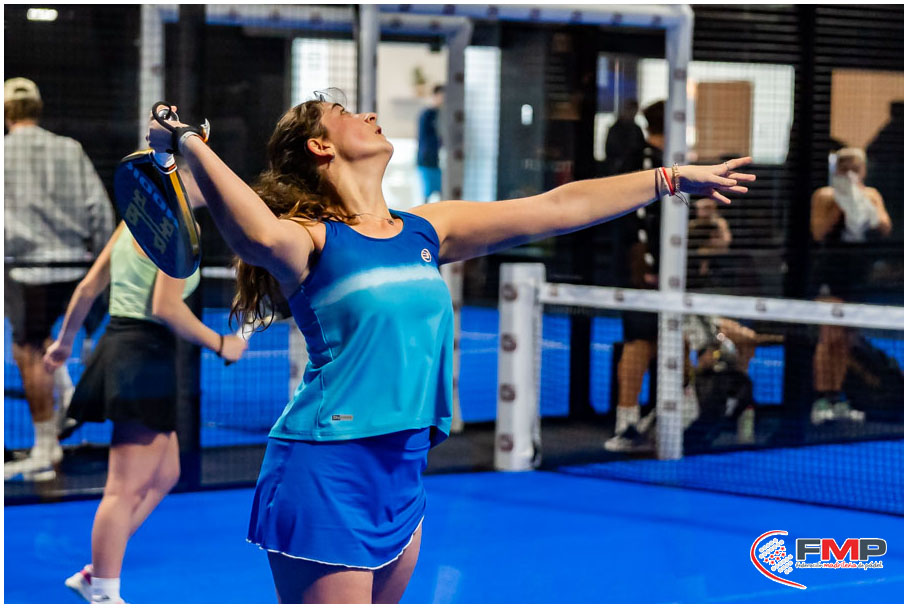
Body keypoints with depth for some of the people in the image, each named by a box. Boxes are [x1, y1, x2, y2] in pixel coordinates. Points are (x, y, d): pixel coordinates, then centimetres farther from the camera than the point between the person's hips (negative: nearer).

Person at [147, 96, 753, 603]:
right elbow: (261, 233, -33)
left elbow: (557, 208, 16)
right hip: (326, 470, -7)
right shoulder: (308, 238, -7)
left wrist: (674, 177, 18)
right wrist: (189, 144, -34)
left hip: (402, 472, 7)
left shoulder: (427, 230, 13)